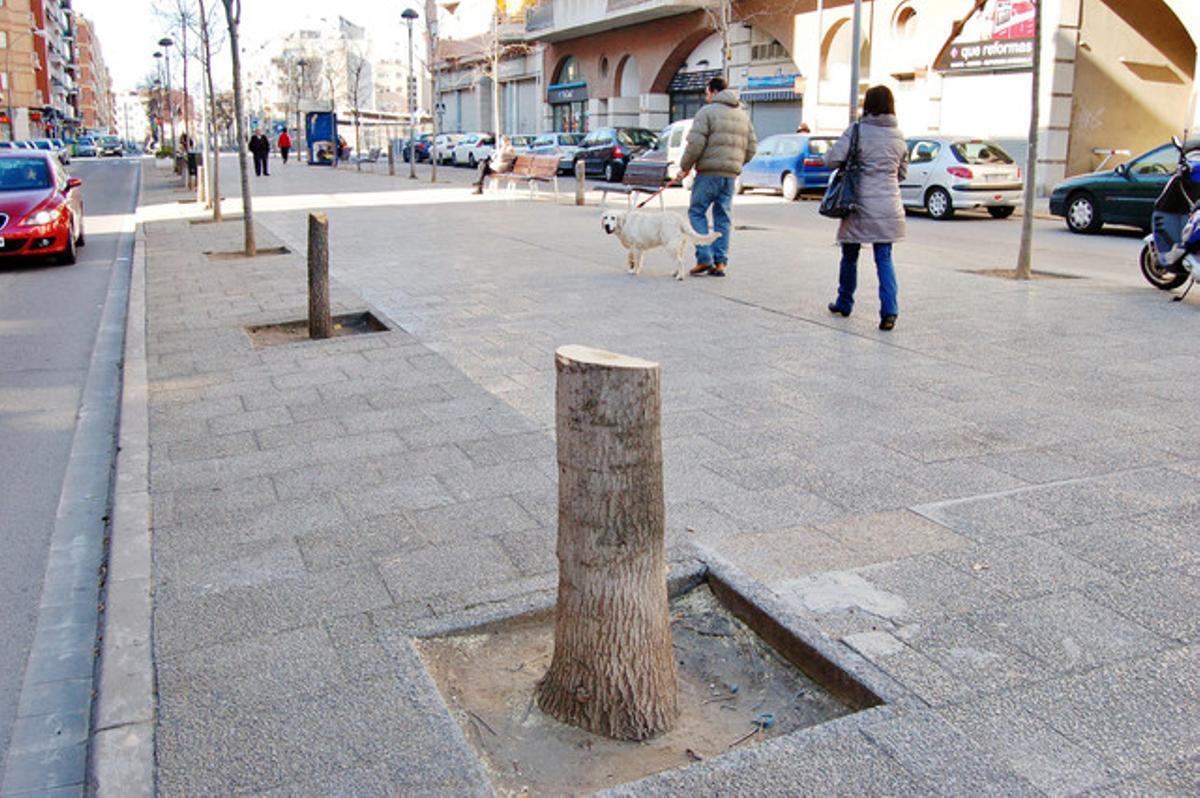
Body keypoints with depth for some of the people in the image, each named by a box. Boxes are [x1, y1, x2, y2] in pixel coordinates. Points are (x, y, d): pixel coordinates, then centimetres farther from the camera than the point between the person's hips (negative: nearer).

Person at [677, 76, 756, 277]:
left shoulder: (707, 112, -5)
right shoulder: (743, 115, 17)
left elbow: (695, 144, -13)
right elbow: (751, 149, 16)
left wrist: (685, 167, -2)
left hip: (709, 172, -6)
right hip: (731, 174, 6)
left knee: (697, 212, 2)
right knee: (722, 217, 9)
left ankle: (704, 258, -6)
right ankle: (720, 262, 7)